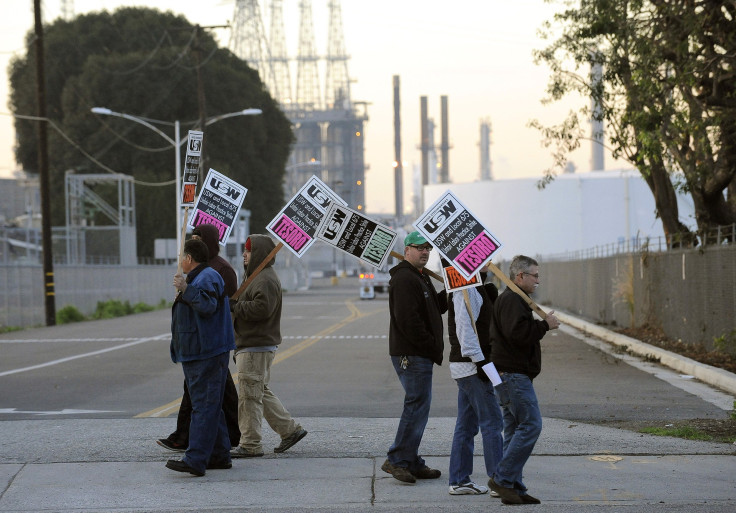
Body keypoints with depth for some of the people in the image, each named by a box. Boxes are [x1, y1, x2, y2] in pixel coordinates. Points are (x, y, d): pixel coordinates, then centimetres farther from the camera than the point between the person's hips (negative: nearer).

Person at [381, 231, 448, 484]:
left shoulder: (420, 277, 20)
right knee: (417, 405, -11)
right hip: (412, 355, -11)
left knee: (417, 406, 13)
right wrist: (434, 348, -17)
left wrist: (450, 293, 4)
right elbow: (408, 321, -22)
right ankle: (397, 460, -8)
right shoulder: (404, 279, -15)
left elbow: (434, 307, 21)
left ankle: (412, 462, 18)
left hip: (420, 355, 11)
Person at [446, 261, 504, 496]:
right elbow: (464, 327, -21)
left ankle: (459, 481, 14)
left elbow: (484, 322, 20)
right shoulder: (467, 289, -15)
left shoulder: (476, 287, 17)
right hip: (472, 365, -10)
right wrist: (480, 361, -23)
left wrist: (491, 295, 5)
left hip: (467, 368, 10)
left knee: (467, 424, 11)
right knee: (492, 422, -8)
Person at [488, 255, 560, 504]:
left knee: (515, 430, 10)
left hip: (511, 375, 11)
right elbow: (518, 333, -25)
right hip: (513, 374, -11)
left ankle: (513, 487, 10)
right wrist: (545, 325, -14)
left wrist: (542, 325, 12)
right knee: (531, 425, -13)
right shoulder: (511, 300, -13)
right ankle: (502, 478, -13)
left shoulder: (513, 299, 23)